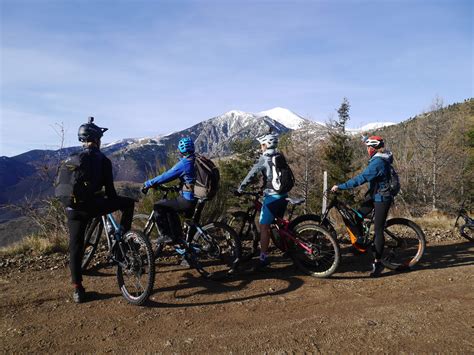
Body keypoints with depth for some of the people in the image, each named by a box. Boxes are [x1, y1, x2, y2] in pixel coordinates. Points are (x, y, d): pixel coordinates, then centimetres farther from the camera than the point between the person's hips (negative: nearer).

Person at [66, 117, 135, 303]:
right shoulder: (103, 160, -1)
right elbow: (110, 189, -2)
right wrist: (114, 203, 13)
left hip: (74, 208, 4)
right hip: (93, 205, -4)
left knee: (75, 248, 12)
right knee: (128, 203, 15)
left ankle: (77, 289, 16)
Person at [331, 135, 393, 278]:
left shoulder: (377, 163, -25)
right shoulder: (381, 158, 4)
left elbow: (360, 179, -31)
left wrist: (340, 187, -29)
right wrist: (367, 139, 44)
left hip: (381, 199, -9)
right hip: (374, 195, 10)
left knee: (378, 230, -4)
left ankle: (378, 263, 5)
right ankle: (360, 241, 24)